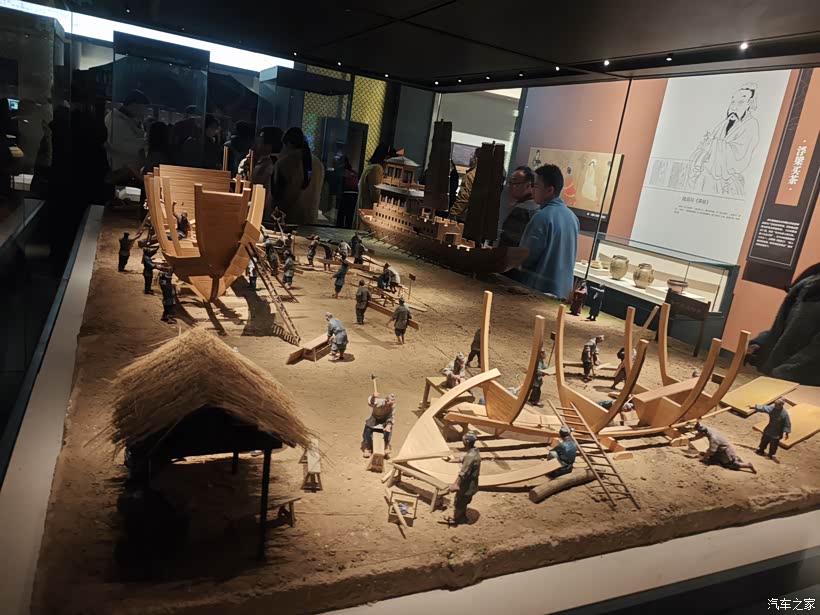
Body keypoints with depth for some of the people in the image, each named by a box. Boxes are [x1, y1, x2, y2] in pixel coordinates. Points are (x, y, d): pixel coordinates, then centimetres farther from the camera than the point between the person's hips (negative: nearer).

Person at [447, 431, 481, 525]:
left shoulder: (471, 456, -31)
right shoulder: (474, 451, 0)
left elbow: (463, 473, -32)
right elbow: (462, 459, 17)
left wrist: (454, 485, -30)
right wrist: (452, 460, 27)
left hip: (467, 485, -9)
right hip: (471, 484, 9)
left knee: (458, 503, 13)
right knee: (464, 502, 27)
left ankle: (455, 519, 31)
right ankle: (463, 517, 44)